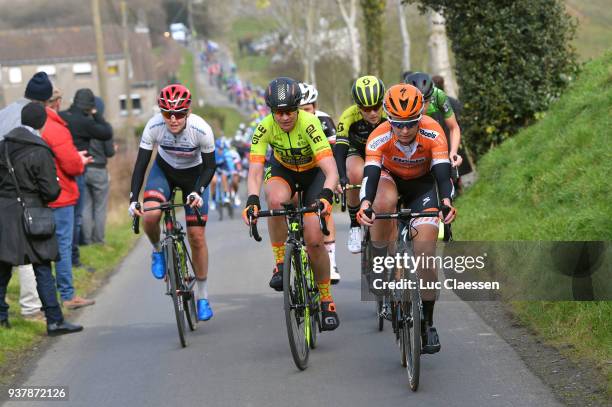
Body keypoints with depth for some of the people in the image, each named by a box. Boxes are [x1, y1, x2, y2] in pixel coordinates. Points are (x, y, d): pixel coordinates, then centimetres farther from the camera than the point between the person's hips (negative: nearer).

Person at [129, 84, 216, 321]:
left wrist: (198, 191, -34)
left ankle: (202, 297, 11)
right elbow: (141, 164, -22)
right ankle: (158, 250, 5)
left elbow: (210, 166, -18)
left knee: (197, 235, -4)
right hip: (164, 170, 1)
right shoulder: (154, 127, -29)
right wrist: (133, 199, -31)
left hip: (194, 175, -1)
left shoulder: (201, 130, -31)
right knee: (150, 214, -29)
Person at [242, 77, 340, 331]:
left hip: (313, 172, -2)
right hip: (282, 170, 2)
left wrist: (325, 195, -59)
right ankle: (280, 262, -16)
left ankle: (326, 299, 5)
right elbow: (255, 170, -31)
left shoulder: (309, 124, -33)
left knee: (313, 238, -16)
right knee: (276, 200, -36)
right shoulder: (265, 128, -26)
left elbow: (331, 170, -39)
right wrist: (252, 200, -50)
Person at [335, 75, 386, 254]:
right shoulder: (349, 117, -32)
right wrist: (342, 178, -56)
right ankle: (355, 226, -16)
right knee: (356, 175, -34)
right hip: (357, 152, -1)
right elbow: (339, 149, -39)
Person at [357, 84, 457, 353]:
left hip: (422, 184, 0)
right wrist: (365, 203, -61)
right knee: (383, 203, -39)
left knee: (425, 250, -14)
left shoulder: (433, 133, -31)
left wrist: (446, 200, -58)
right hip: (389, 178, 0)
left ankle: (427, 323, -3)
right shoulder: (379, 137, -31)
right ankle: (378, 261, -15)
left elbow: (443, 171, -38)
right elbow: (371, 174, -42)